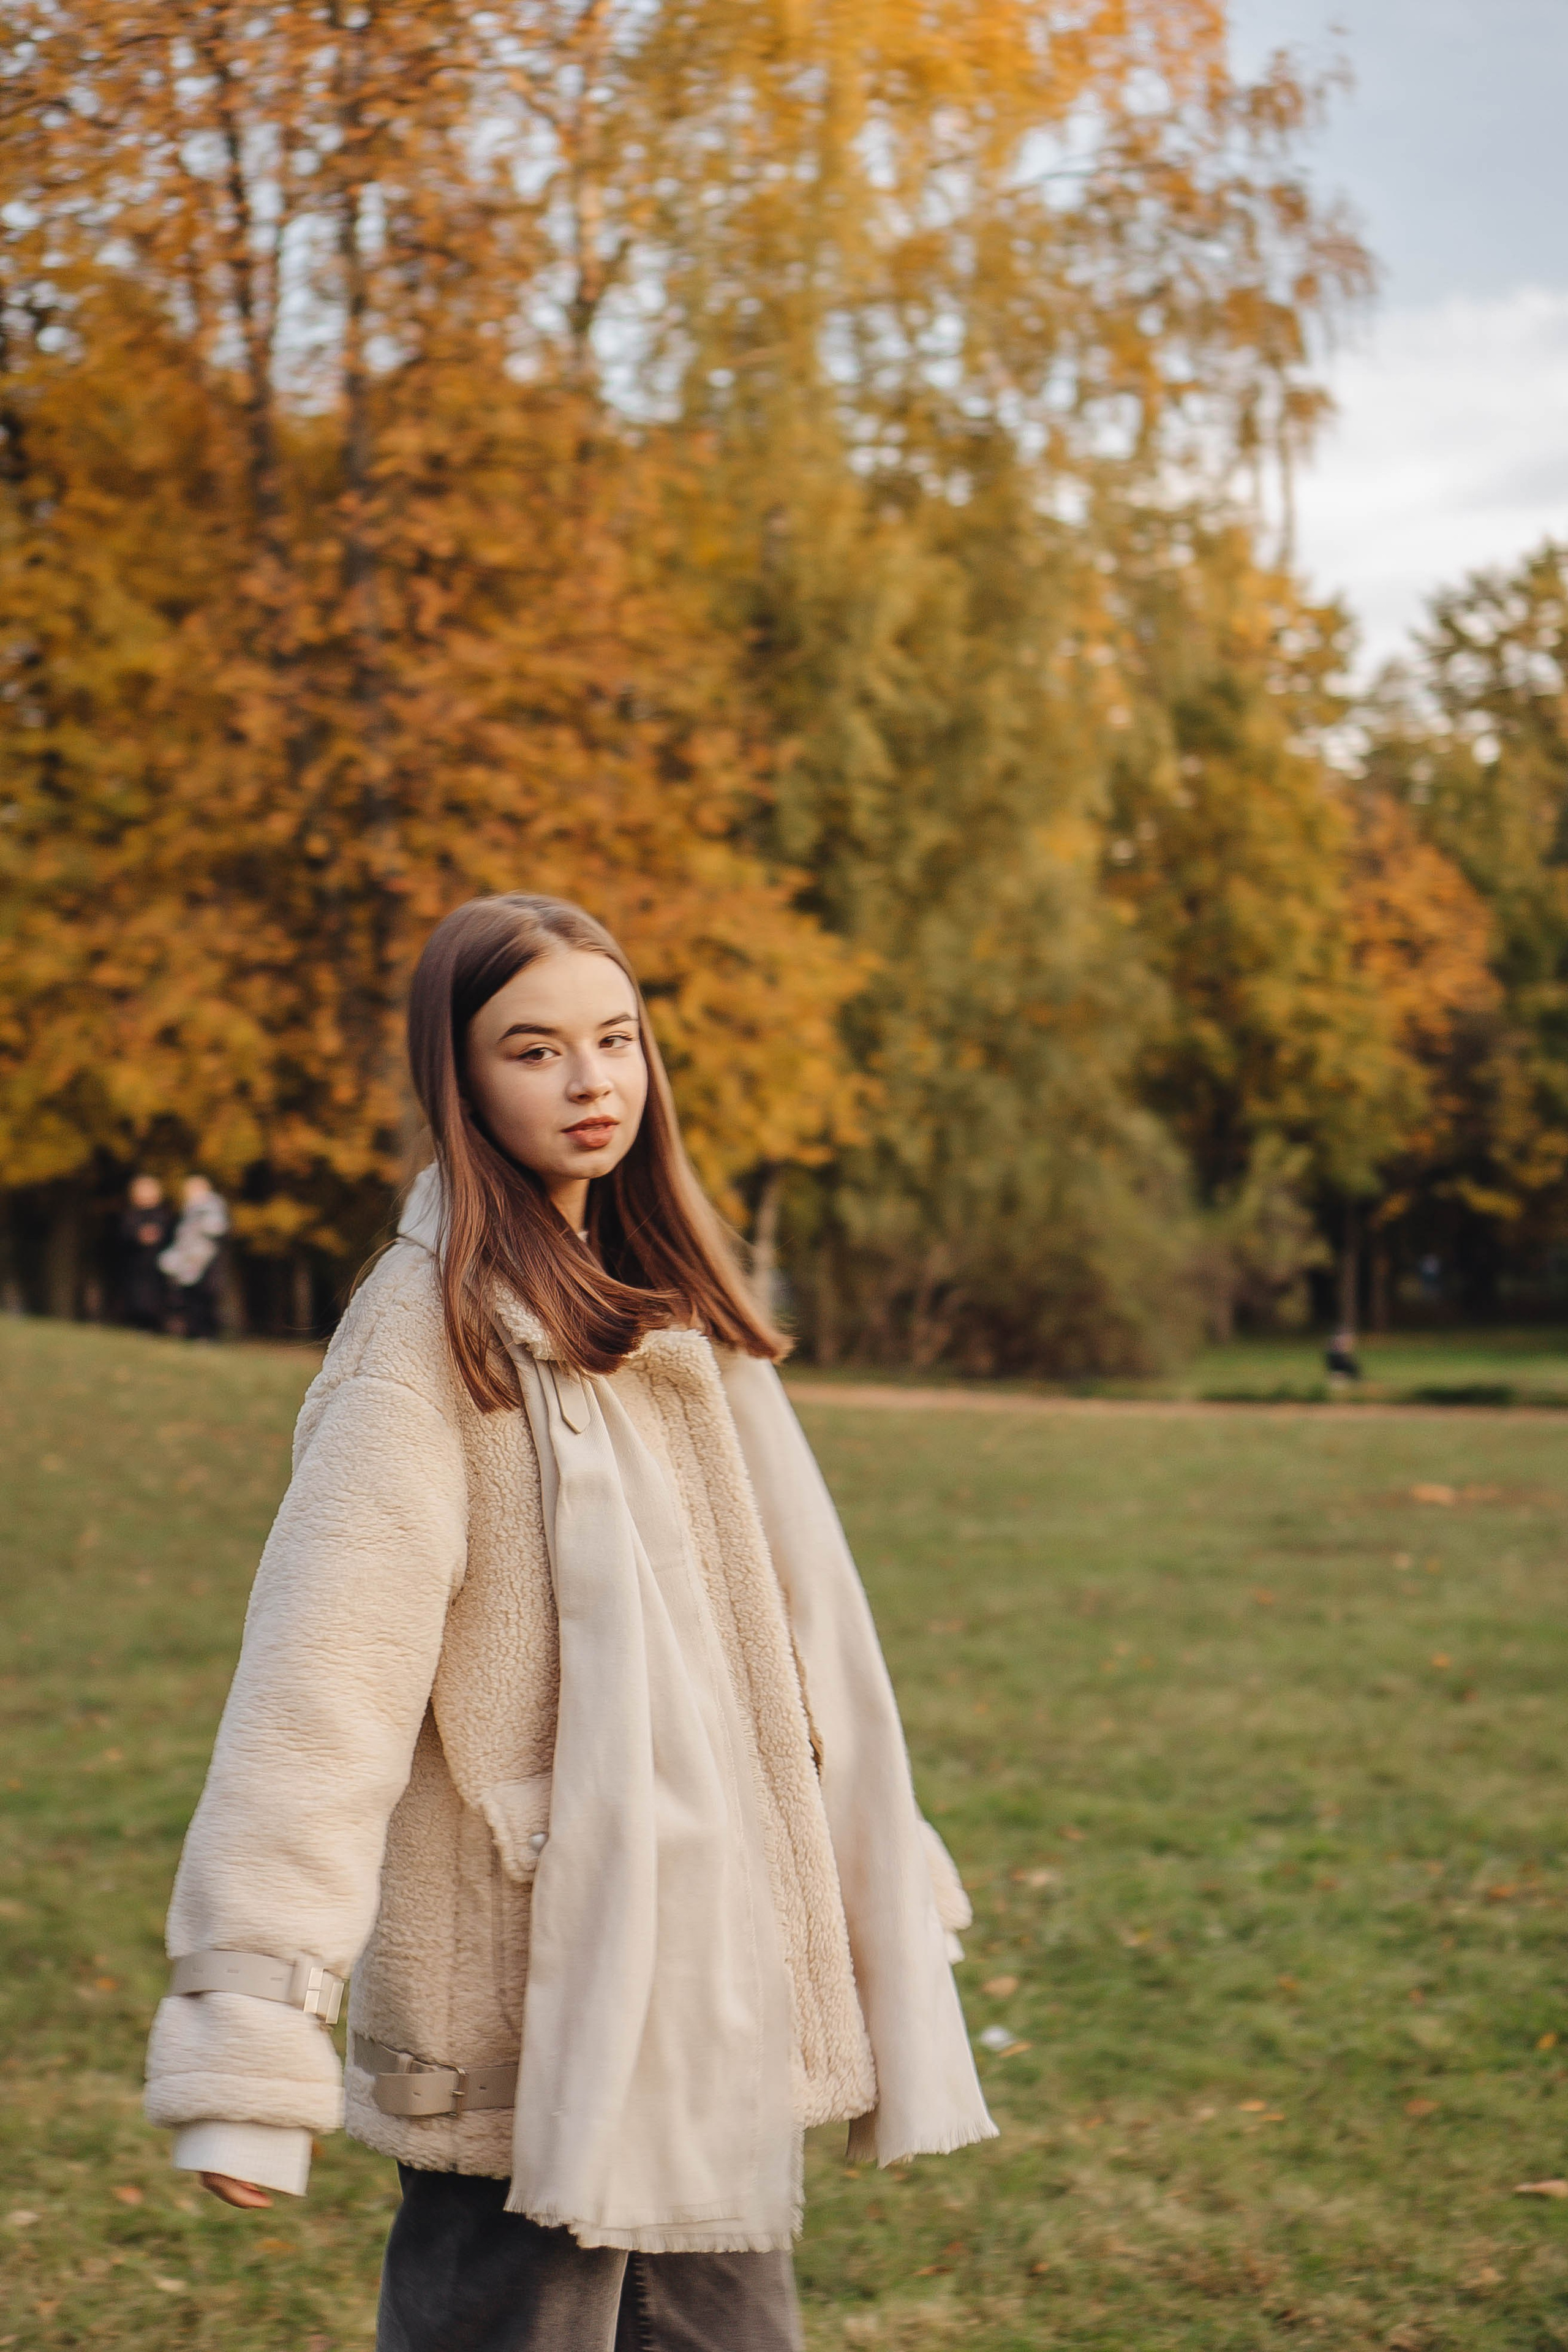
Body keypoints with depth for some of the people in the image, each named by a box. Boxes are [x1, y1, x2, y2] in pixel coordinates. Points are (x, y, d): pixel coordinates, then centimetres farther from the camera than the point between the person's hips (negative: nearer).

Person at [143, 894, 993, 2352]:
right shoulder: (434, 1330, -12)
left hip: (720, 1986, 8)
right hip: (536, 2000, -7)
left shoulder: (668, 1307, 12)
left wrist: (887, 1879, 20)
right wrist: (247, 2042, -28)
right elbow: (322, 1677, -20)